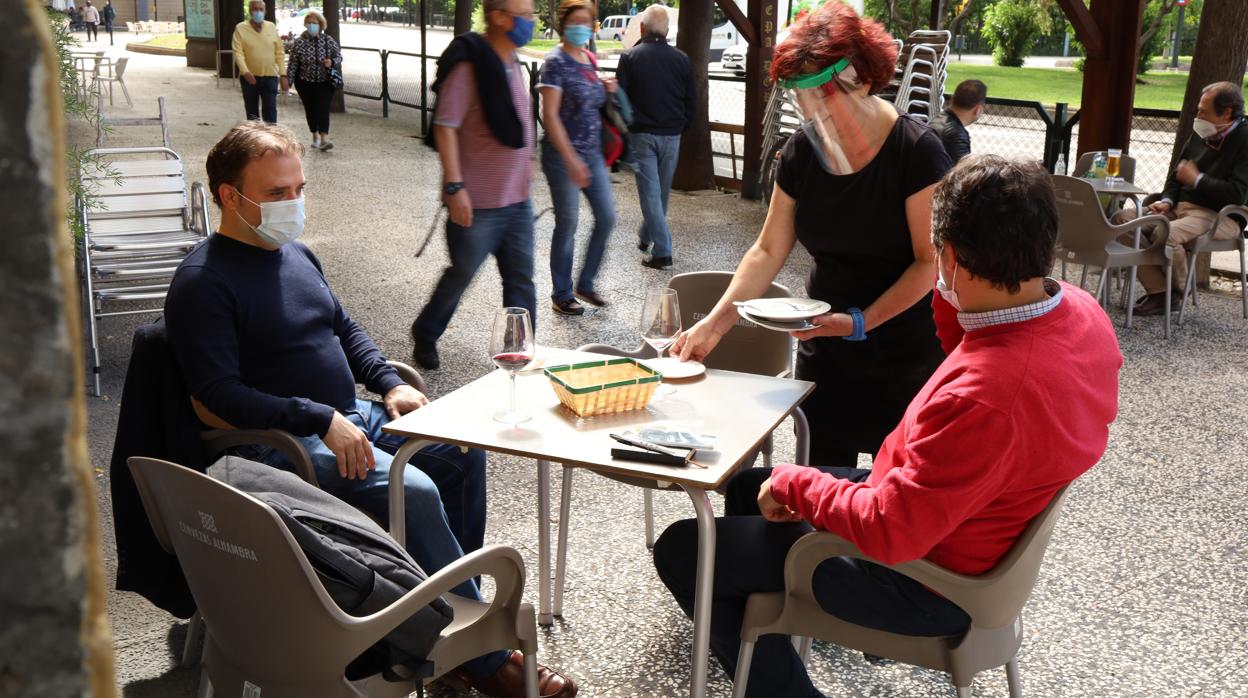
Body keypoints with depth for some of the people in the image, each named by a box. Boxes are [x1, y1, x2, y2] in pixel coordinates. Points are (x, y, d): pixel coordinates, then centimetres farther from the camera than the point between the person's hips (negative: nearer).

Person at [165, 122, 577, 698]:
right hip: (281, 444, -9)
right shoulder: (203, 281, -13)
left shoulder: (294, 253, 14)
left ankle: (456, 599, 10)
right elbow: (216, 400, -20)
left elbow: (344, 327, 26)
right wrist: (322, 421, -24)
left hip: (348, 418, 9)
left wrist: (388, 383, 8)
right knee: (412, 490, -26)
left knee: (462, 449, 0)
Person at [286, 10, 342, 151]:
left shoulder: (329, 41, -3)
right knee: (310, 110, 10)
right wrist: (288, 81, -8)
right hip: (306, 83, 1)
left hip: (325, 83, -1)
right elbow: (292, 63, -4)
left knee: (323, 109, -12)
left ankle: (324, 139, -20)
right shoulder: (299, 42, -5)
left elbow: (339, 57, 4)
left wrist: (332, 62, -18)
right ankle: (315, 136, 29)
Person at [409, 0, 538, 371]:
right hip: (477, 202, -7)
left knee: (521, 279, 8)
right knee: (461, 275, 8)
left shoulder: (512, 64, 10)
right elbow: (445, 127, -20)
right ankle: (425, 336, 32)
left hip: (517, 199, 7)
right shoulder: (469, 65, -16)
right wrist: (455, 187, -23)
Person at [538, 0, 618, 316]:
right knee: (567, 225, 0)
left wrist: (606, 89, 2)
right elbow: (550, 115, -18)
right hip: (563, 156, -7)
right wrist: (571, 161, -23)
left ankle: (586, 283, 24)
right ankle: (562, 295, 15)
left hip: (592, 153, 8)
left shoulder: (590, 59, 10)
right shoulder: (556, 62, -13)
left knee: (607, 218, 8)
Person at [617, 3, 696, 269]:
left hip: (641, 134, -3)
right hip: (671, 136, 3)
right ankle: (646, 236, 36)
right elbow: (692, 103, 7)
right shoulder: (681, 59, 3)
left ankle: (662, 251, -7)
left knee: (650, 192, -1)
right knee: (662, 191, 17)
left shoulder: (630, 57, -6)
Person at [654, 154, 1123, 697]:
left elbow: (888, 531, -32)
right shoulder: (1078, 309, -11)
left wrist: (793, 484, -17)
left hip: (931, 580, -9)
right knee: (746, 486, 23)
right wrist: (952, 297, -4)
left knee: (682, 551, 0)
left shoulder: (988, 397, -40)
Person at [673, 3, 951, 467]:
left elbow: (930, 260, -15)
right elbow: (768, 251, 2)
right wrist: (715, 323, -7)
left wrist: (862, 321, -24)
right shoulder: (802, 152, -2)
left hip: (906, 356, -4)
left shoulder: (915, 151, -16)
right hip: (824, 349, 4)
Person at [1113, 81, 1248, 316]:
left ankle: (1179, 291, -5)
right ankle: (1158, 292, -15)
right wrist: (1166, 201, 5)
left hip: (1219, 216, -8)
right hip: (1181, 207, 8)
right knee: (1123, 218, -12)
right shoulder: (1199, 135, 15)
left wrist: (1197, 179, -11)